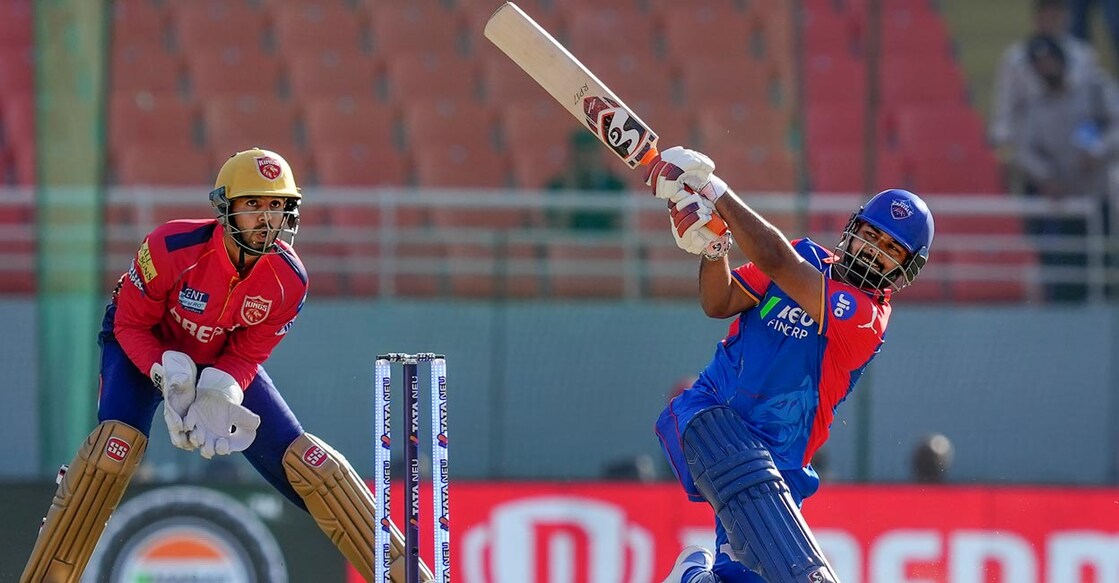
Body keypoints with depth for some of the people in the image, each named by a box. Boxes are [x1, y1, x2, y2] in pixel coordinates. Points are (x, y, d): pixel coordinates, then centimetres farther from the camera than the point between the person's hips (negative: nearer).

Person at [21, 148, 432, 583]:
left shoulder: (289, 280, -22)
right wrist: (170, 372, -36)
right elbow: (131, 323, -21)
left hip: (225, 362, 3)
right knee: (115, 443, -30)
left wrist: (219, 392, -32)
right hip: (145, 349, -3)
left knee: (301, 457, -6)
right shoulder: (172, 248, -33)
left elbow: (248, 353, -12)